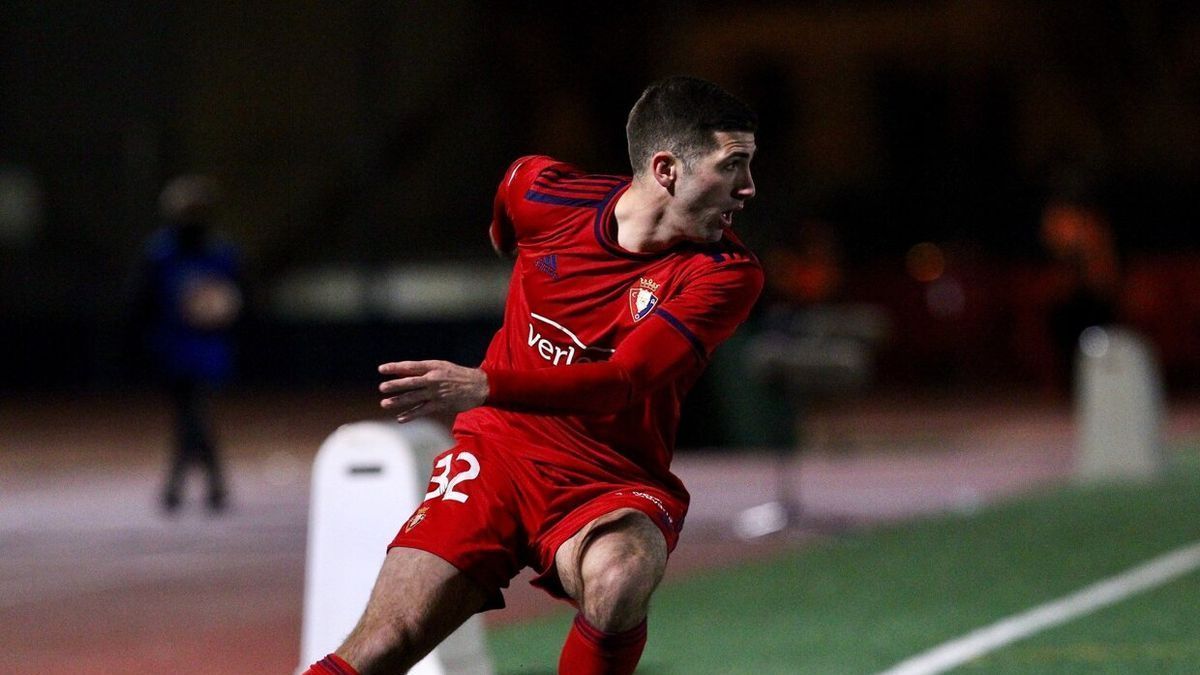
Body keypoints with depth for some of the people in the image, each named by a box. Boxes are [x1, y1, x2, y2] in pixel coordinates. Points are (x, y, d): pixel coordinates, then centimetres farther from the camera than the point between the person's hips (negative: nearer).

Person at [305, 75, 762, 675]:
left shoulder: (726, 272, -14)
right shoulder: (534, 189, -5)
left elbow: (625, 382, -26)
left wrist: (485, 387, -39)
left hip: (614, 485, -2)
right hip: (500, 452, 2)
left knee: (618, 581, -36)